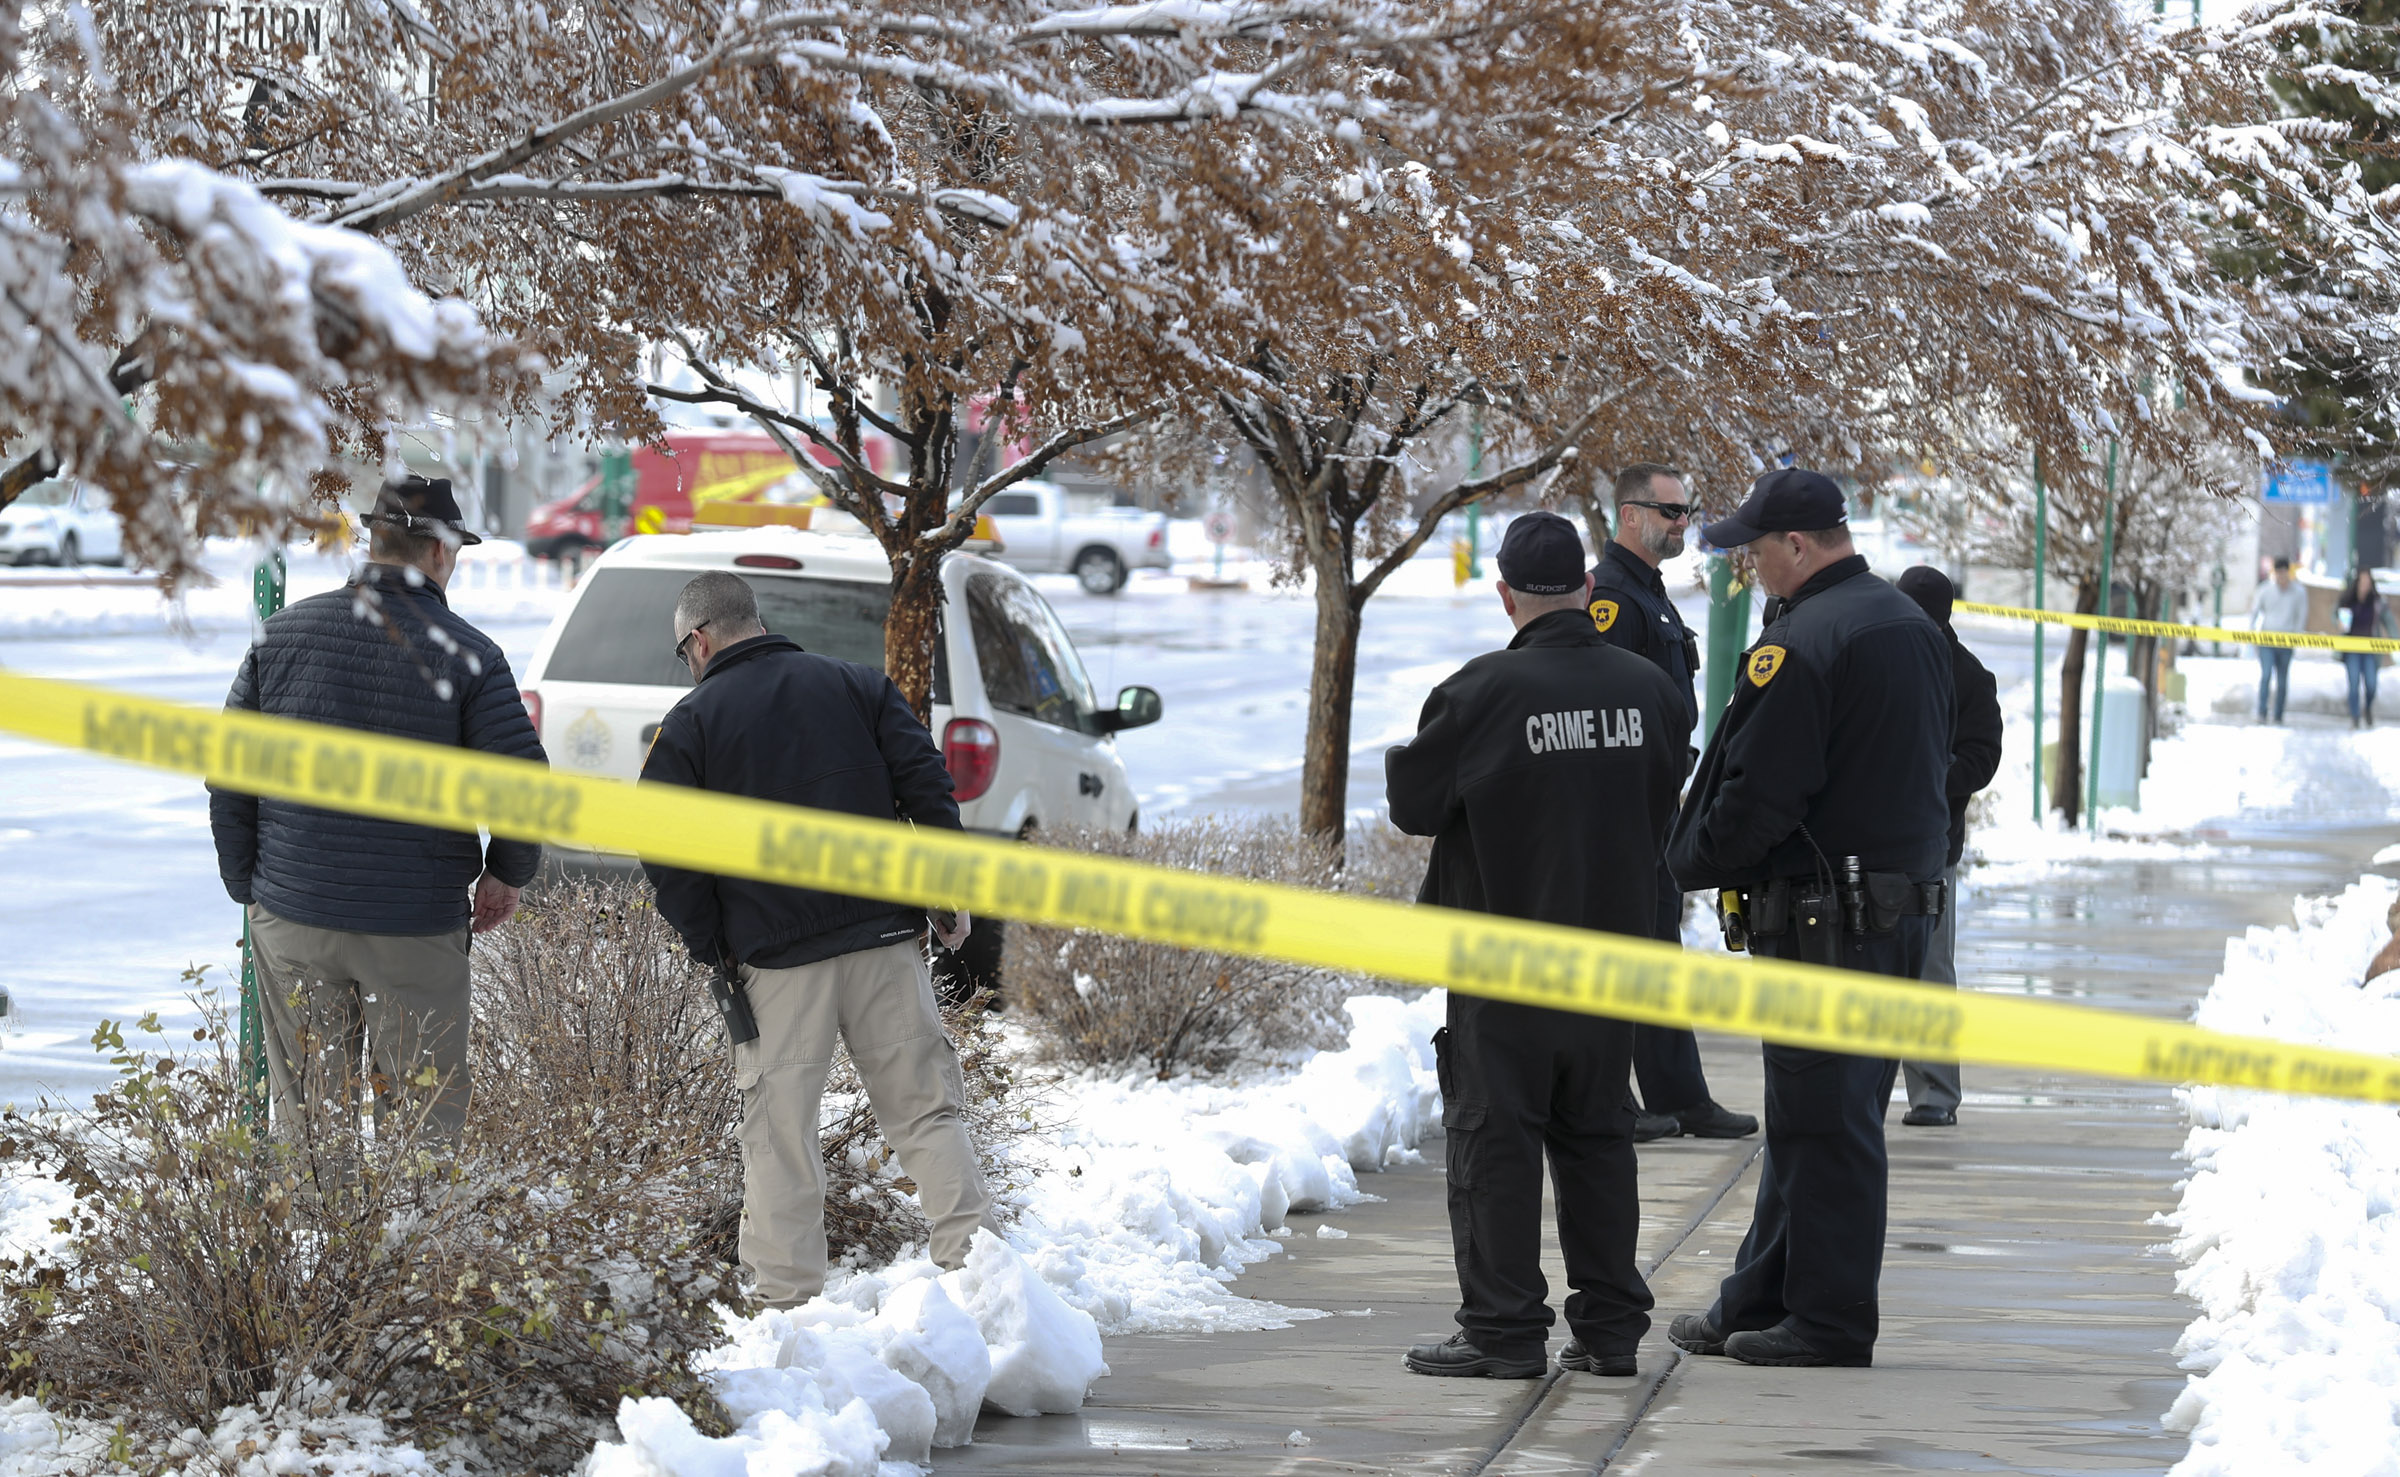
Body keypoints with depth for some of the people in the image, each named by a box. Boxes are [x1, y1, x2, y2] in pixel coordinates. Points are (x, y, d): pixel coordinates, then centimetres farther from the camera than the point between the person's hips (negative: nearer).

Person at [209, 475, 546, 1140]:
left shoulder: (283, 632, 2)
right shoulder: (467, 655, -8)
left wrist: (248, 886, 14)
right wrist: (506, 875, 9)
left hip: (293, 917, 3)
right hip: (416, 928, -3)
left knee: (306, 1110, 9)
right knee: (423, 1117, 4)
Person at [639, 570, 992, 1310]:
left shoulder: (688, 724, 2)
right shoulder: (858, 686, 11)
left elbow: (669, 858, -3)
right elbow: (928, 785, 4)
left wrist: (710, 950, 5)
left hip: (776, 955, -3)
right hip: (887, 938, 3)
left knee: (779, 1129, 3)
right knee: (924, 1107, 7)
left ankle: (787, 1291, 2)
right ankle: (976, 1256, 1)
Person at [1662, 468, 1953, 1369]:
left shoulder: (1804, 643, -17)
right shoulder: (1912, 627, 13)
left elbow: (1755, 796, -19)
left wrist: (1693, 862, -1)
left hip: (1824, 915, -9)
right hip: (1907, 906, 9)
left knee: (1821, 1124, -2)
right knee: (1815, 1116, 14)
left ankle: (1829, 1320, 3)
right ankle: (1759, 1305, 22)